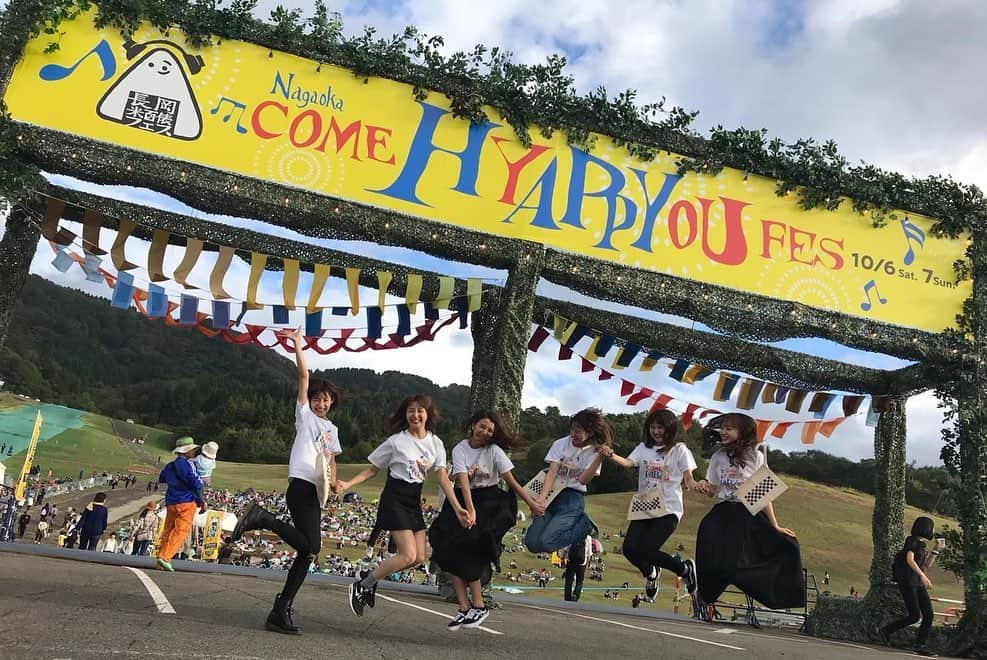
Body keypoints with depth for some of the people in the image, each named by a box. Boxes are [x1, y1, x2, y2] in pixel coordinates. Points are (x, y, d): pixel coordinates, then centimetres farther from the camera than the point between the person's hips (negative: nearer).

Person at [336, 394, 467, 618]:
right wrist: (347, 484, -13)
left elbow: (443, 477, 0)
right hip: (394, 499, -6)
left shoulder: (435, 443, 4)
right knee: (408, 555, -14)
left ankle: (370, 577, 18)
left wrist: (457, 508, -10)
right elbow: (372, 469, 0)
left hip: (414, 502, 6)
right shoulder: (396, 441, -8)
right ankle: (360, 586, 1)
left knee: (419, 557, 2)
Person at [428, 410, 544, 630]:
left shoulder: (494, 451, -4)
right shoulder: (460, 449, -4)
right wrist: (470, 511, -26)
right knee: (449, 547, -12)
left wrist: (531, 502, -6)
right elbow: (463, 482, -15)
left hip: (489, 501, -2)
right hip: (463, 500, 3)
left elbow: (511, 481, -2)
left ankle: (478, 605, -7)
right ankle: (464, 607, -6)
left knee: (468, 547, -19)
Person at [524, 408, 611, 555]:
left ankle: (585, 524, 4)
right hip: (552, 494, 4)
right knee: (532, 543, -9)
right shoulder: (561, 444, 1)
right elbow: (552, 473, -8)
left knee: (546, 543, -22)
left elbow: (583, 479, -15)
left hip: (572, 499, -3)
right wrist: (541, 498, -24)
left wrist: (600, 457, -27)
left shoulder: (594, 451, -3)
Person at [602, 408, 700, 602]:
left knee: (646, 550, -16)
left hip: (668, 509, -4)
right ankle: (651, 573, 26)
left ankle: (685, 569, 14)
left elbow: (689, 480, 0)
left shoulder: (679, 449, 0)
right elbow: (627, 463, -7)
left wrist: (696, 486, -24)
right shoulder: (643, 447, 8)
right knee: (629, 549, -10)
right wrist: (611, 455, -27)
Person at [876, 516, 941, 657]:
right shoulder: (912, 540, -7)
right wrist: (923, 575, -27)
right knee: (914, 616, -11)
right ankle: (885, 631, 2)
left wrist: (936, 550, 15)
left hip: (918, 583, 8)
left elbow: (926, 565, 21)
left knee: (929, 614, -1)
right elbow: (909, 560, -19)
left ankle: (920, 645, 6)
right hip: (907, 582, -8)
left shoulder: (921, 544, 18)